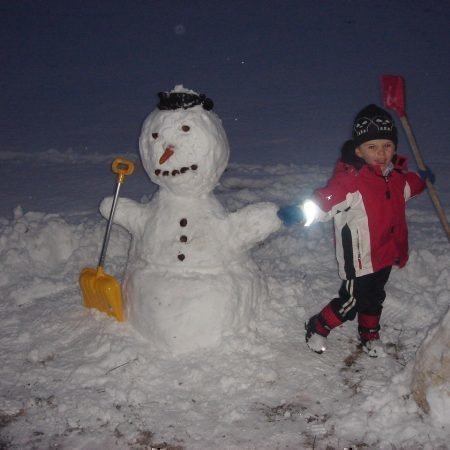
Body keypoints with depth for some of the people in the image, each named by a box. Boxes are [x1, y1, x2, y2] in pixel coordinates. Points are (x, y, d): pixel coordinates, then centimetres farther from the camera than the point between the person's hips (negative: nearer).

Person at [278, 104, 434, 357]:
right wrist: (300, 213, -51)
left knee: (374, 298, 25)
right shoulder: (350, 179, -24)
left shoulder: (395, 174, 3)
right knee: (351, 301, 3)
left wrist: (421, 180, 42)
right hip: (359, 258, -8)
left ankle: (370, 336, 47)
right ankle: (317, 329, 27)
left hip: (386, 254, 8)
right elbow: (326, 200, -35)